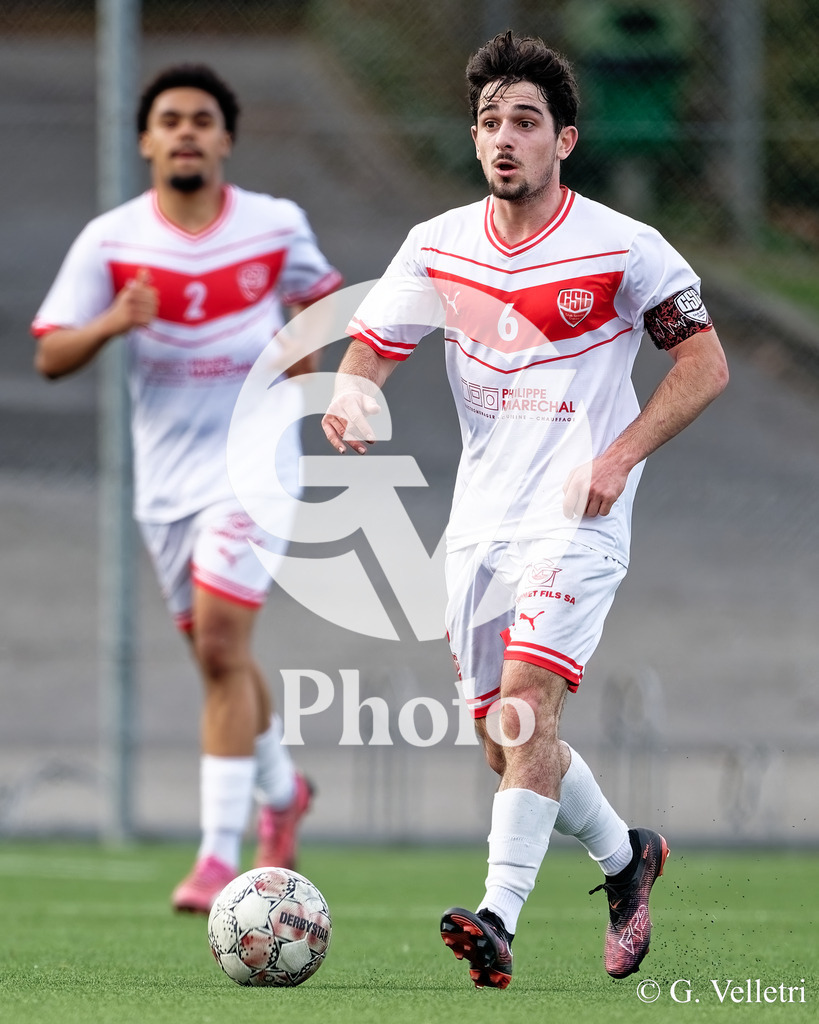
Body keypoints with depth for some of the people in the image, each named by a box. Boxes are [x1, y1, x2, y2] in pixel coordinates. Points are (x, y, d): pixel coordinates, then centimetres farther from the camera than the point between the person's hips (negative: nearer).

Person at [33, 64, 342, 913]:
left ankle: (220, 856, -16)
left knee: (220, 646, -16)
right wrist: (112, 323, -24)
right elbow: (49, 356, -7)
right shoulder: (110, 240, -4)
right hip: (164, 477, 3)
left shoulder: (277, 226, -3)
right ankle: (281, 790, 43)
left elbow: (317, 290, 19)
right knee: (218, 657, 15)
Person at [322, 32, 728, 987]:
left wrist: (619, 456, -14)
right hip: (478, 519, 6)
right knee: (504, 738, 9)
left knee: (524, 704, -23)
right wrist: (351, 393, -16)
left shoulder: (622, 247, -7)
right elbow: (371, 345, 8)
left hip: (574, 516, -6)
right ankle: (626, 858, 34)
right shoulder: (439, 245, 4)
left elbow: (704, 362, -2)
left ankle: (498, 918, -29)